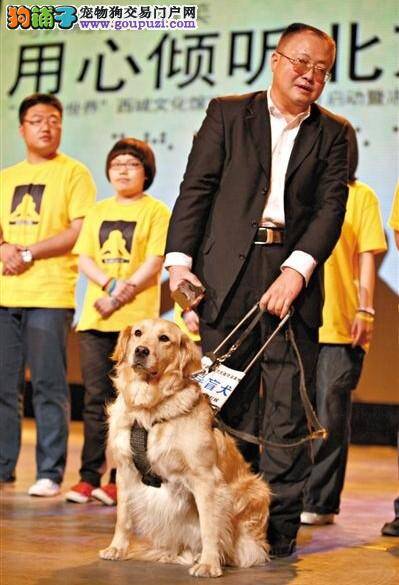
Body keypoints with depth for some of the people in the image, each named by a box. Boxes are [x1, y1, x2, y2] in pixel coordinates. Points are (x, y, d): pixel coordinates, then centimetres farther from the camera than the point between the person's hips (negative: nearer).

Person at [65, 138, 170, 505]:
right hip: (94, 318, 4)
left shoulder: (156, 211, 3)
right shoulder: (98, 212, 18)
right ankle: (89, 476, 8)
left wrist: (120, 297, -14)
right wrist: (111, 284, -9)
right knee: (96, 398, 4)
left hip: (136, 319, -4)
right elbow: (84, 259, 10)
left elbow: (154, 263, -6)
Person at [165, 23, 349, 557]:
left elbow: (331, 208, 1)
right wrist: (179, 260, -7)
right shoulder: (227, 113, 11)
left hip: (293, 279, 1)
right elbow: (196, 189, 4)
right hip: (227, 275, 0)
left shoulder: (332, 133, 12)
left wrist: (297, 271, -14)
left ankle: (280, 528, 9)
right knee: (227, 403, 4)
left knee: (288, 408, 1)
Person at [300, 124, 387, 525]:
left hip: (341, 325, -3)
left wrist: (365, 311, -6)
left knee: (331, 416, -2)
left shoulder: (361, 196, 8)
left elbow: (367, 258, 3)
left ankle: (320, 502, 5)